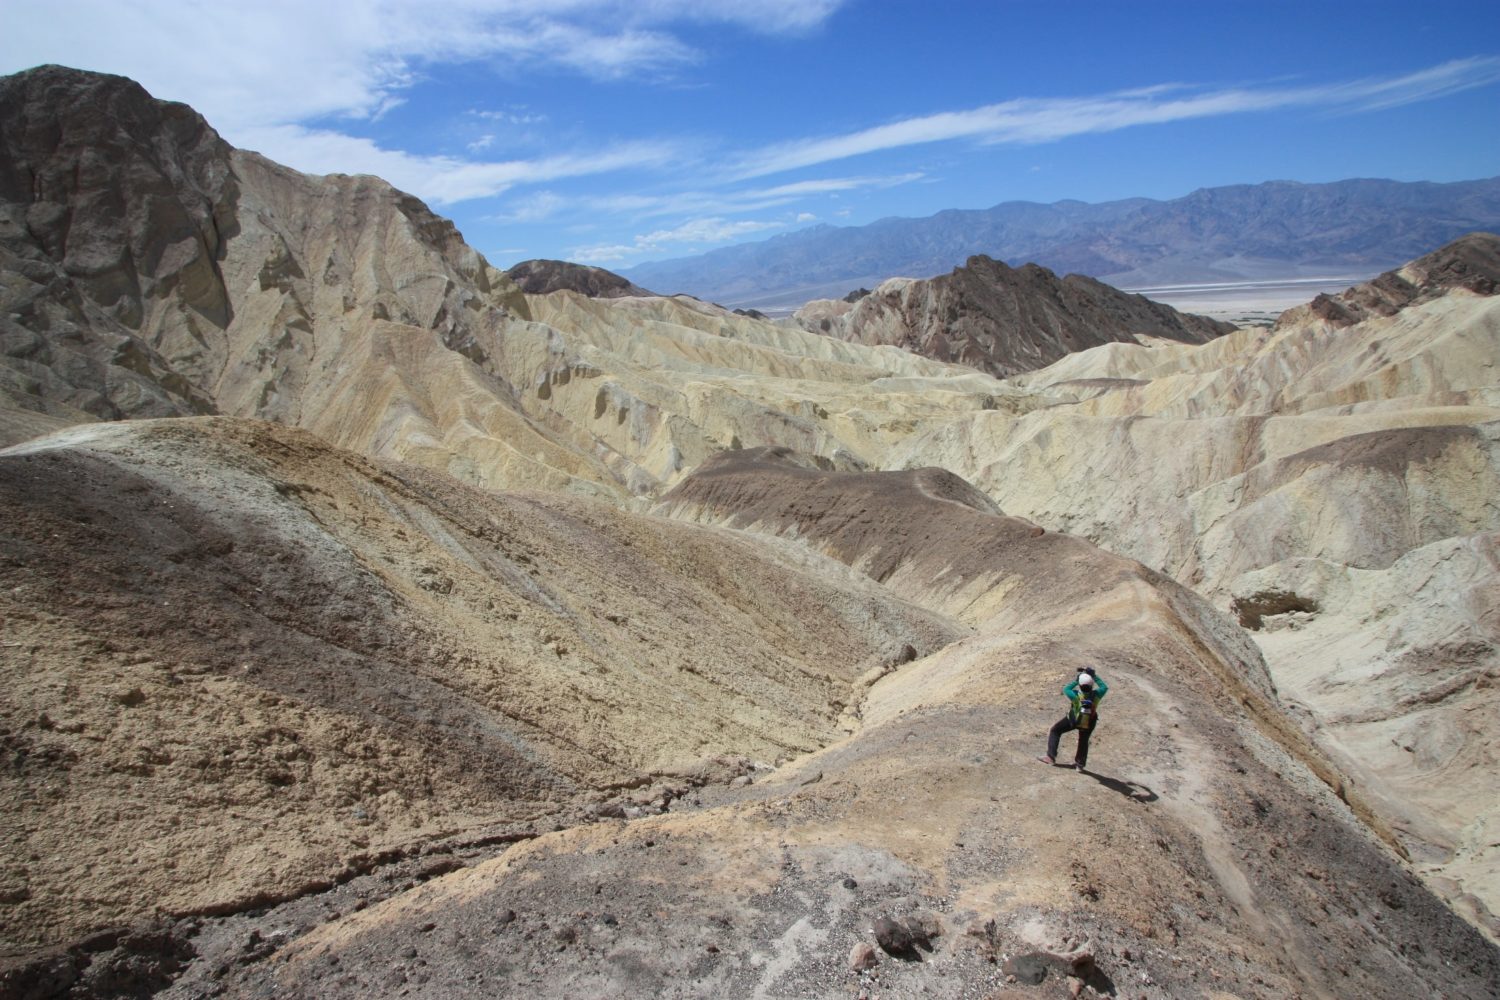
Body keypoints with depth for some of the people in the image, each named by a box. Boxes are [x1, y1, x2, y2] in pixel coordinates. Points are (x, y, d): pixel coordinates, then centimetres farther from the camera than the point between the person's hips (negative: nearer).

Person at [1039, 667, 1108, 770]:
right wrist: (1094, 676, -12)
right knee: (1083, 741, 26)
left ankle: (1051, 756, 9)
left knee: (1055, 731, 15)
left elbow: (1065, 689, -16)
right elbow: (1105, 687, -10)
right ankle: (1080, 764, 39)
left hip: (1073, 720, -2)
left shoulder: (1076, 696, -37)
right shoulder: (1096, 695, -32)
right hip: (1089, 722, 2)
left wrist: (1076, 680, -15)